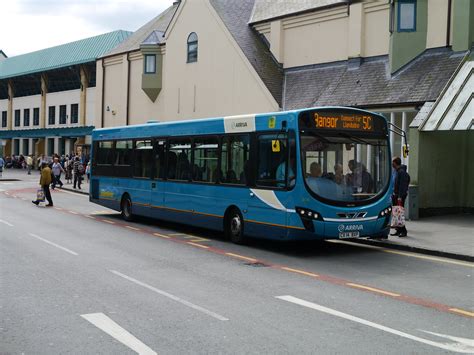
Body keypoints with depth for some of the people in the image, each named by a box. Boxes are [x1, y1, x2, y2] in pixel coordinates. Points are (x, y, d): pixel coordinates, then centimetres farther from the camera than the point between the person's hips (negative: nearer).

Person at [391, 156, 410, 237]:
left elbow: (402, 185, -19)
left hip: (400, 195, -10)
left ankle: (403, 231, -5)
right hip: (395, 195, 10)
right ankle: (398, 230, 16)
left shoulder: (402, 172, -15)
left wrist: (400, 197, -22)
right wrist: (393, 194, 17)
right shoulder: (396, 171, 15)